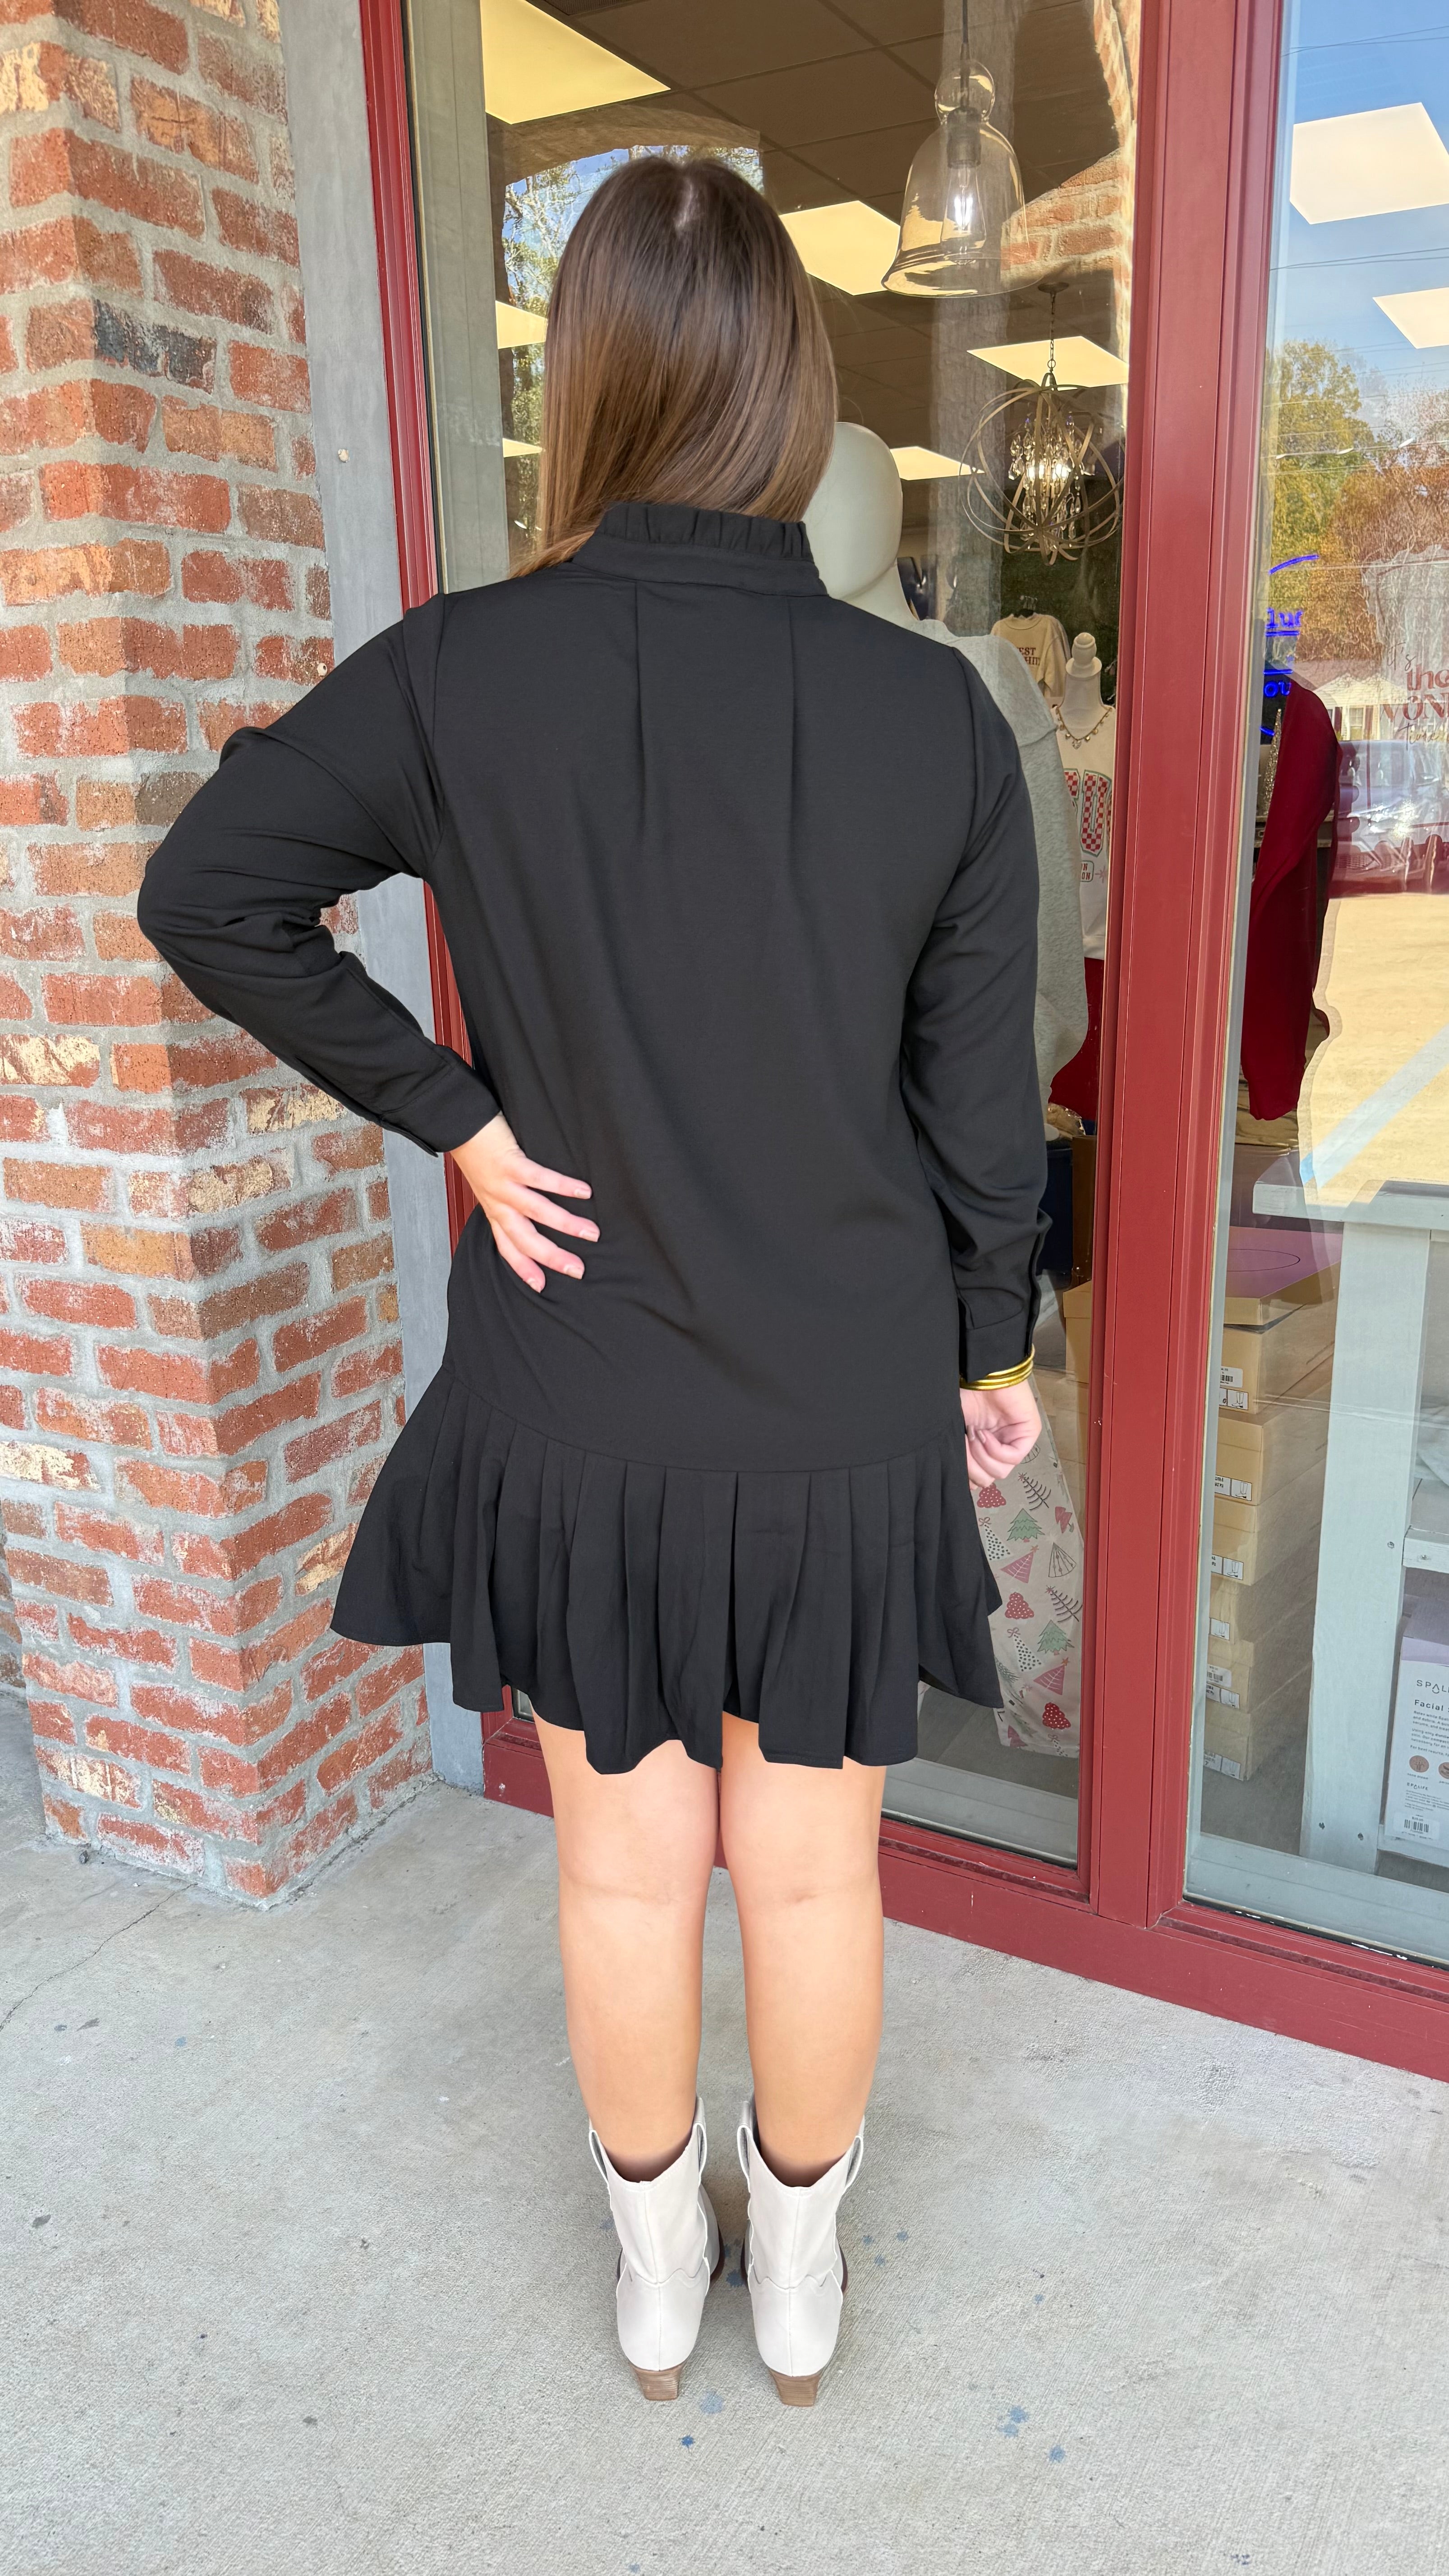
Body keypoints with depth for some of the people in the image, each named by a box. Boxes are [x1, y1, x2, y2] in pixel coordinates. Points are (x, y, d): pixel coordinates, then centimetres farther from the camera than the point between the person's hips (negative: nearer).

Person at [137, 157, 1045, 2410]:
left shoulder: (462, 673, -11)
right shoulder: (940, 718, -10)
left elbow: (205, 895, -5)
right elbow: (979, 1101, -4)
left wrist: (453, 1116, -3)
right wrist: (987, 1351, 10)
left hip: (580, 1413, 0)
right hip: (848, 1416, 0)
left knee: (629, 1865, 19)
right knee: (812, 1874, 19)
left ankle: (658, 2275, 45)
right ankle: (802, 2275, 44)